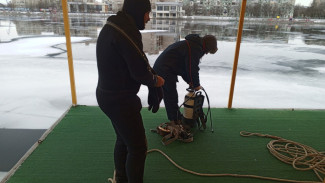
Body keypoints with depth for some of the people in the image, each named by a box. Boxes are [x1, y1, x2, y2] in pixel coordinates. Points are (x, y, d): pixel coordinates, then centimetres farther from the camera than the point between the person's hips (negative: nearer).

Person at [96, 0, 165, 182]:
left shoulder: (112, 27, 11)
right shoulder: (127, 31, -22)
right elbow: (139, 70, -23)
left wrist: (149, 75, 3)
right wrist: (155, 80, -3)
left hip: (109, 95, 11)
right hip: (120, 100, -11)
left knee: (124, 140, 24)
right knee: (138, 147, 2)